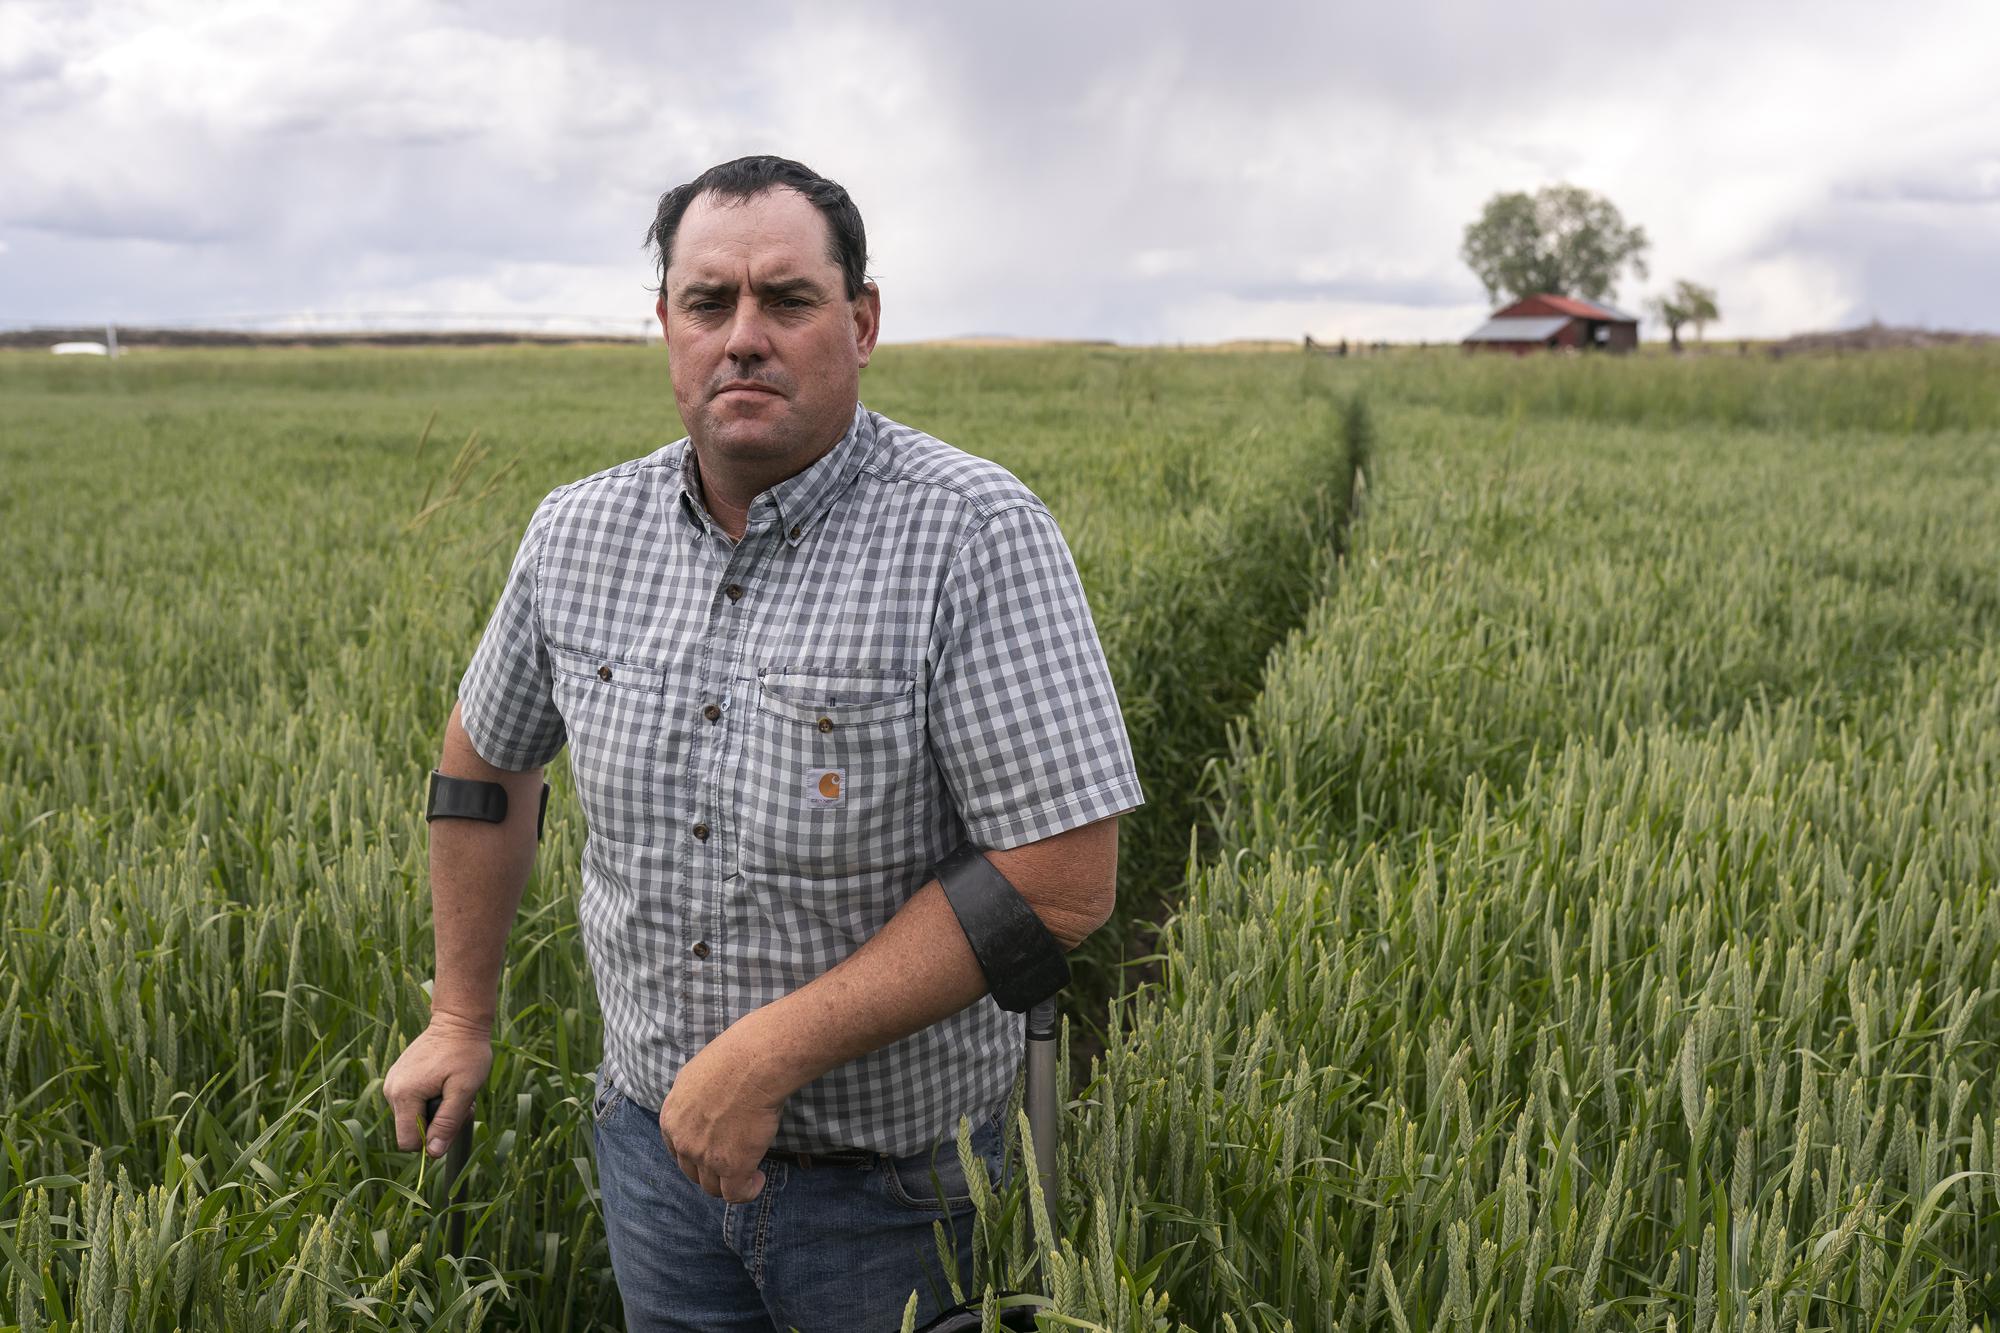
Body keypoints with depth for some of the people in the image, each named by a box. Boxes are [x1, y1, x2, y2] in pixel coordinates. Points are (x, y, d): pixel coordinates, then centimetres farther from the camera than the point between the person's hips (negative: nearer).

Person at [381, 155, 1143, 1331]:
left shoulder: (978, 537, -22)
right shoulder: (580, 537, -4)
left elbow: (1063, 882, -25)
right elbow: (487, 756, 14)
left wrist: (766, 1054, -24)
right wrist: (463, 1019, 17)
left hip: (893, 1181, -4)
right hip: (656, 1136, 5)